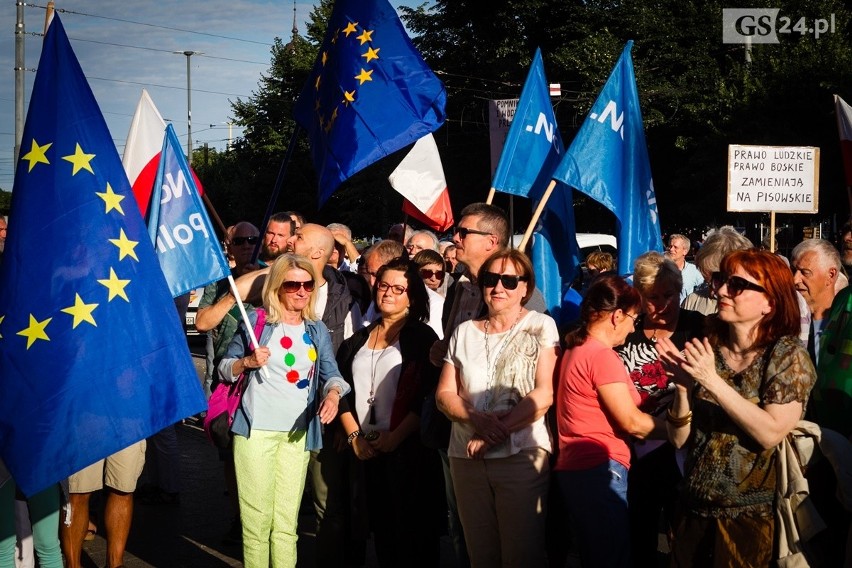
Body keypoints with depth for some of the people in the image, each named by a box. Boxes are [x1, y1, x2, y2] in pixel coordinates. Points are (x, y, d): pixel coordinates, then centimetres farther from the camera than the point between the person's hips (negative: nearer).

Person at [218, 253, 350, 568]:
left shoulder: (317, 330, 11)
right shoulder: (256, 321, 0)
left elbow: (331, 371, 3)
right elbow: (225, 368, 4)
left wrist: (333, 393, -18)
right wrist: (247, 362, -16)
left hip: (297, 432, 3)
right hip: (256, 428, -3)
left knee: (287, 518, 5)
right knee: (257, 514, -2)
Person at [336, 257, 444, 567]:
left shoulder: (422, 337, 0)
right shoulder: (359, 339, 15)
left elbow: (427, 396, -9)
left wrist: (396, 437, -14)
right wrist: (354, 435, -1)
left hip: (408, 449, -5)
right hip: (366, 449, 5)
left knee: (412, 530, -2)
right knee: (380, 527, 8)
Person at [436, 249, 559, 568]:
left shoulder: (540, 327, 2)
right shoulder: (464, 332, 13)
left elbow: (545, 392, -8)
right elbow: (445, 394, 9)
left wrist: (499, 430, -16)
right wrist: (477, 419, -12)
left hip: (521, 454, -4)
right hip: (466, 457, 4)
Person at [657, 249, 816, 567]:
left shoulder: (787, 356, -8)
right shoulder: (706, 349, 1)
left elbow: (771, 433, -21)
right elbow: (679, 439, 0)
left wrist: (713, 381, -24)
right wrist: (684, 387, -17)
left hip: (750, 516, -4)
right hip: (694, 509, 4)